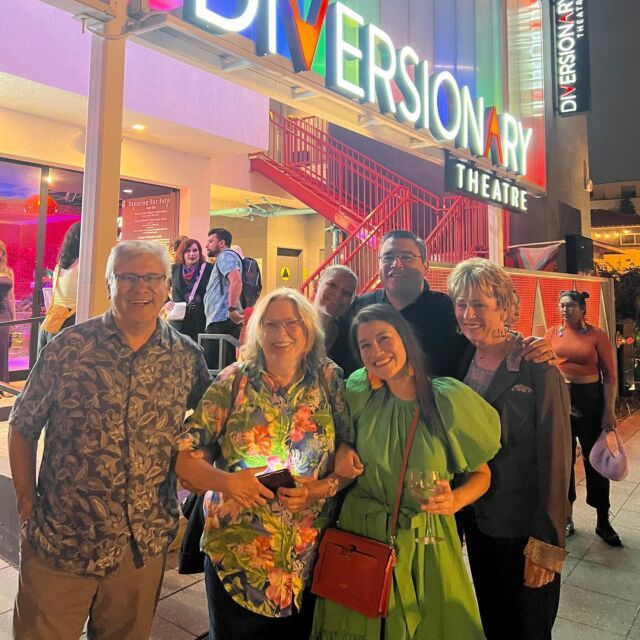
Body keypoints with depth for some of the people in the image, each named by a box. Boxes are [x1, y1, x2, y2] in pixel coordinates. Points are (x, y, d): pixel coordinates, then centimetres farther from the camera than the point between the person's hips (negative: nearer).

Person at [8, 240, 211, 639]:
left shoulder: (187, 357, -5)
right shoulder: (69, 348, -9)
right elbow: (22, 429, 0)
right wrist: (27, 501, -1)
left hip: (145, 544, 2)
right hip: (59, 541, -1)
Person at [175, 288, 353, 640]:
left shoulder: (329, 380, -4)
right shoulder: (234, 380, -8)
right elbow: (181, 453, -9)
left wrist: (324, 488, -19)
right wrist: (226, 481, -24)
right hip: (236, 555, -1)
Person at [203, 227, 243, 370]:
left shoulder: (225, 256, -5)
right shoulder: (223, 259, 28)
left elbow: (236, 280, -23)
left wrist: (232, 309, -26)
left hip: (222, 320, -11)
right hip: (220, 320, 11)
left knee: (211, 365, -11)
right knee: (226, 365, 10)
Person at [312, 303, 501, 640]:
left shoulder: (447, 398, -13)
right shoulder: (361, 393, -6)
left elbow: (481, 473, -3)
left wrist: (455, 500, -21)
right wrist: (340, 457, -10)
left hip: (426, 544, -1)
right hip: (361, 537, 2)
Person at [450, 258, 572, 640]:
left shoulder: (538, 368, -17)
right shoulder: (461, 363, 0)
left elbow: (555, 457, -16)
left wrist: (547, 542, -16)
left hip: (524, 528, -5)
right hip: (478, 520, 5)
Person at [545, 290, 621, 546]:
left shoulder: (596, 335, -5)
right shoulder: (552, 333, 1)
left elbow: (610, 376, -5)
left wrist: (609, 410, -11)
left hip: (590, 399, -2)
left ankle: (603, 523, 23)